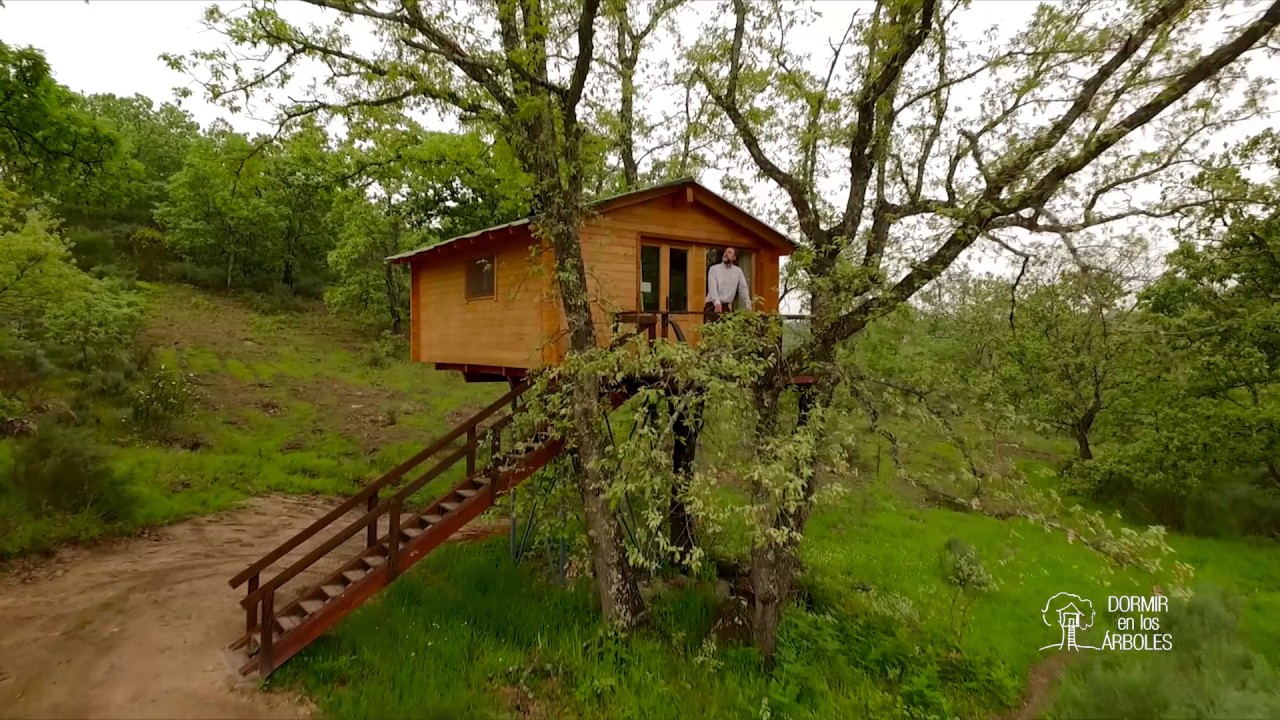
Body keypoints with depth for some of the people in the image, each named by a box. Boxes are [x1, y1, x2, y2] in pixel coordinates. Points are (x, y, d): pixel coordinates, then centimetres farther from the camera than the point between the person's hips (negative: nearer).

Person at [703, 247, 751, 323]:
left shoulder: (738, 271, 9)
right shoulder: (713, 269, 0)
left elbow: (743, 289, 9)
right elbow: (712, 287, -14)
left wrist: (749, 308, 1)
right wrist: (717, 303, -31)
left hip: (726, 307, 3)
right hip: (712, 306, -3)